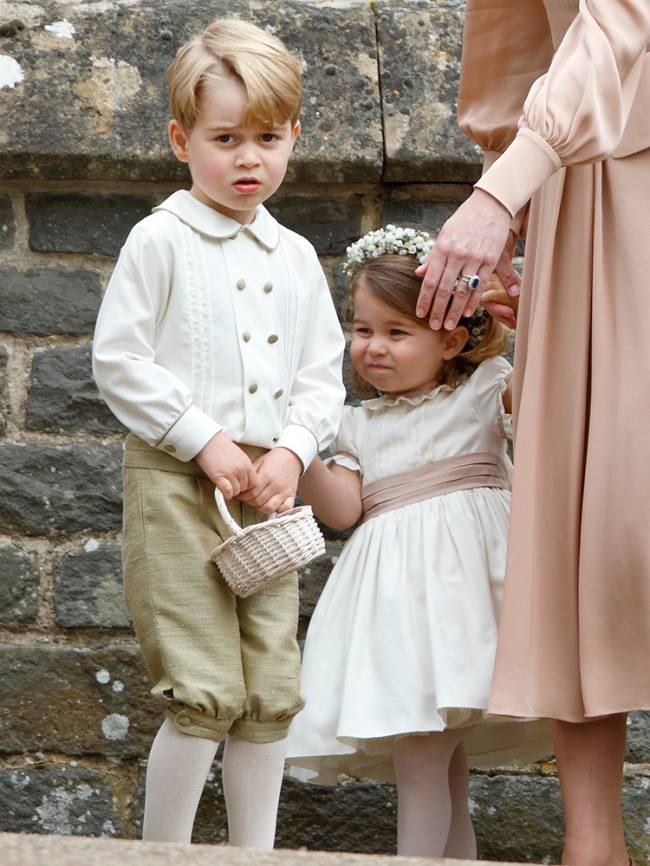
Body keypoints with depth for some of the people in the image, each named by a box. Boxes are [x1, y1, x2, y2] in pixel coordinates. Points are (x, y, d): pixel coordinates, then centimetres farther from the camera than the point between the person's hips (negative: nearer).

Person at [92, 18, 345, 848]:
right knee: (205, 692, -10)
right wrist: (205, 443, -13)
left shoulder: (294, 257, 13)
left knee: (271, 692, 7)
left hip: (268, 491, 6)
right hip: (176, 484, -6)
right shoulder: (160, 241, -3)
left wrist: (292, 449, -4)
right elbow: (117, 360, -8)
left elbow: (323, 374, 14)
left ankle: (255, 855, 18)